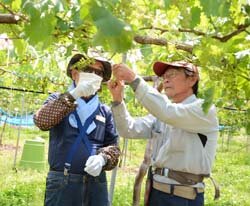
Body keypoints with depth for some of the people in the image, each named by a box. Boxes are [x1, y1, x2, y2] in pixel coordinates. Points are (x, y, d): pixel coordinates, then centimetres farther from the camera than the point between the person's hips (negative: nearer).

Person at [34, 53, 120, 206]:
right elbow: (41, 121, -12)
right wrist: (73, 95, -18)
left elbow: (113, 145, 8)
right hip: (61, 182, -2)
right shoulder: (58, 101, 7)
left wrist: (103, 158, -14)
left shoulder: (105, 111, 12)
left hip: (96, 183, 2)